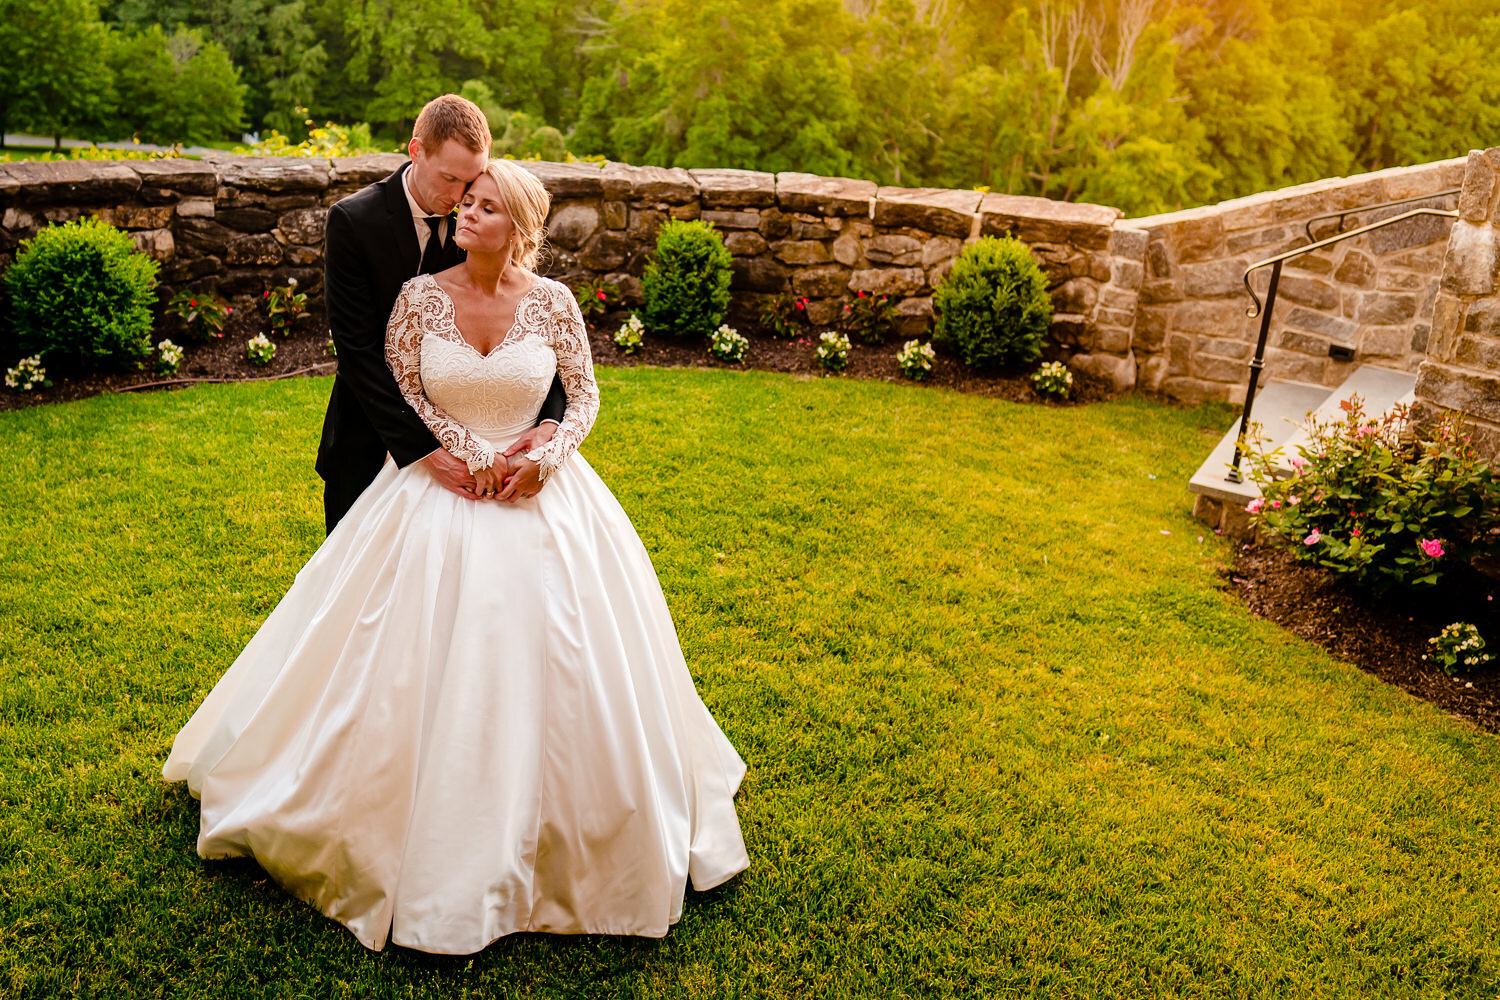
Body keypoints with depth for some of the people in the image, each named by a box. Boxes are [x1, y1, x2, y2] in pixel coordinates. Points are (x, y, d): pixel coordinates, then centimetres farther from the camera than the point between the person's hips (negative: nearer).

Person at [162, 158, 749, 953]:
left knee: (549, 665, 4)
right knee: (427, 671, 1)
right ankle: (431, 844, 23)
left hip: (540, 499, 0)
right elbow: (400, 390, 1)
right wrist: (473, 453, -9)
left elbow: (585, 396, 2)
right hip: (437, 499, 0)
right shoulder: (421, 296, -5)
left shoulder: (552, 302, -5)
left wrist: (544, 460, -14)